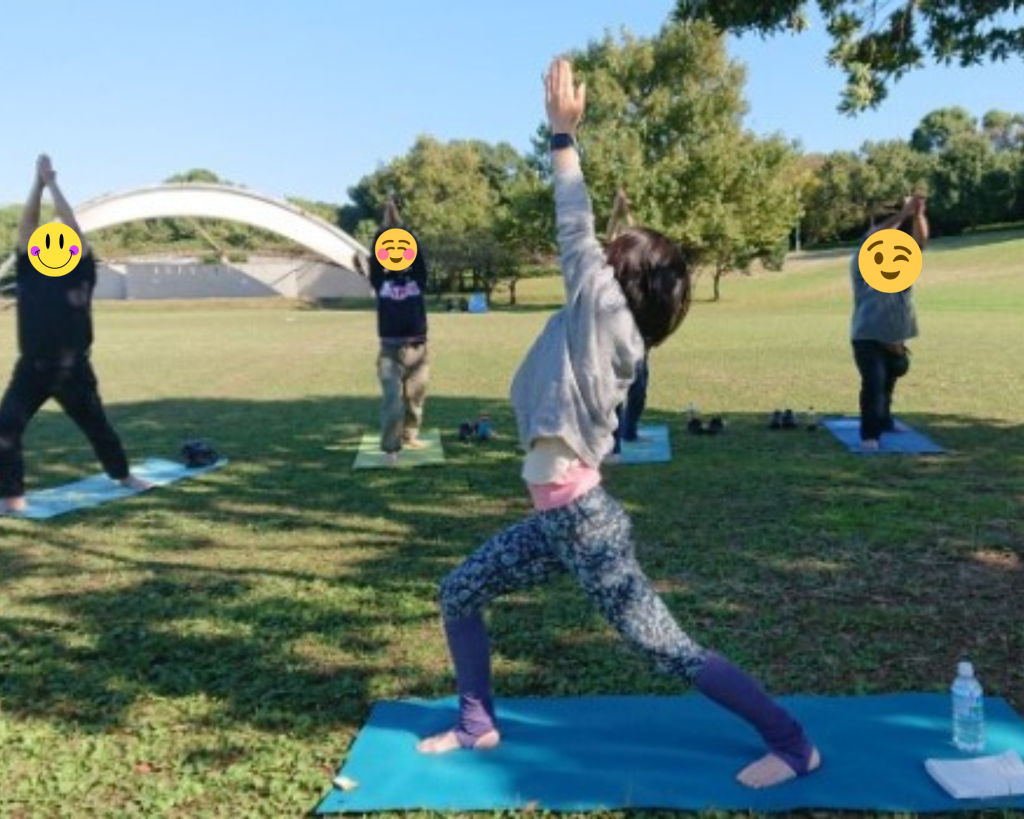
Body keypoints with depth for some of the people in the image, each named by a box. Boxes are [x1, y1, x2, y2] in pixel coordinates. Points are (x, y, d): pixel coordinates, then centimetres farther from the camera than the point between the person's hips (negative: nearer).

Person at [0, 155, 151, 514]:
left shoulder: (80, 274, -3)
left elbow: (73, 226, -9)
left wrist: (52, 183, -6)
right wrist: (38, 182, -9)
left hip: (74, 369, 0)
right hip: (32, 370, 1)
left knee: (97, 425, 17)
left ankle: (122, 475, 39)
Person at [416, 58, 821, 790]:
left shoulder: (605, 312, -11)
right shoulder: (606, 327, 10)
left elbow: (575, 230, -11)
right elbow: (581, 239, 21)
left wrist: (563, 132, -7)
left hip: (583, 520, -10)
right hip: (557, 517, 10)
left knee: (668, 649, -4)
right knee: (459, 595, 18)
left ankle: (795, 745, 9)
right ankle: (478, 725, 31)